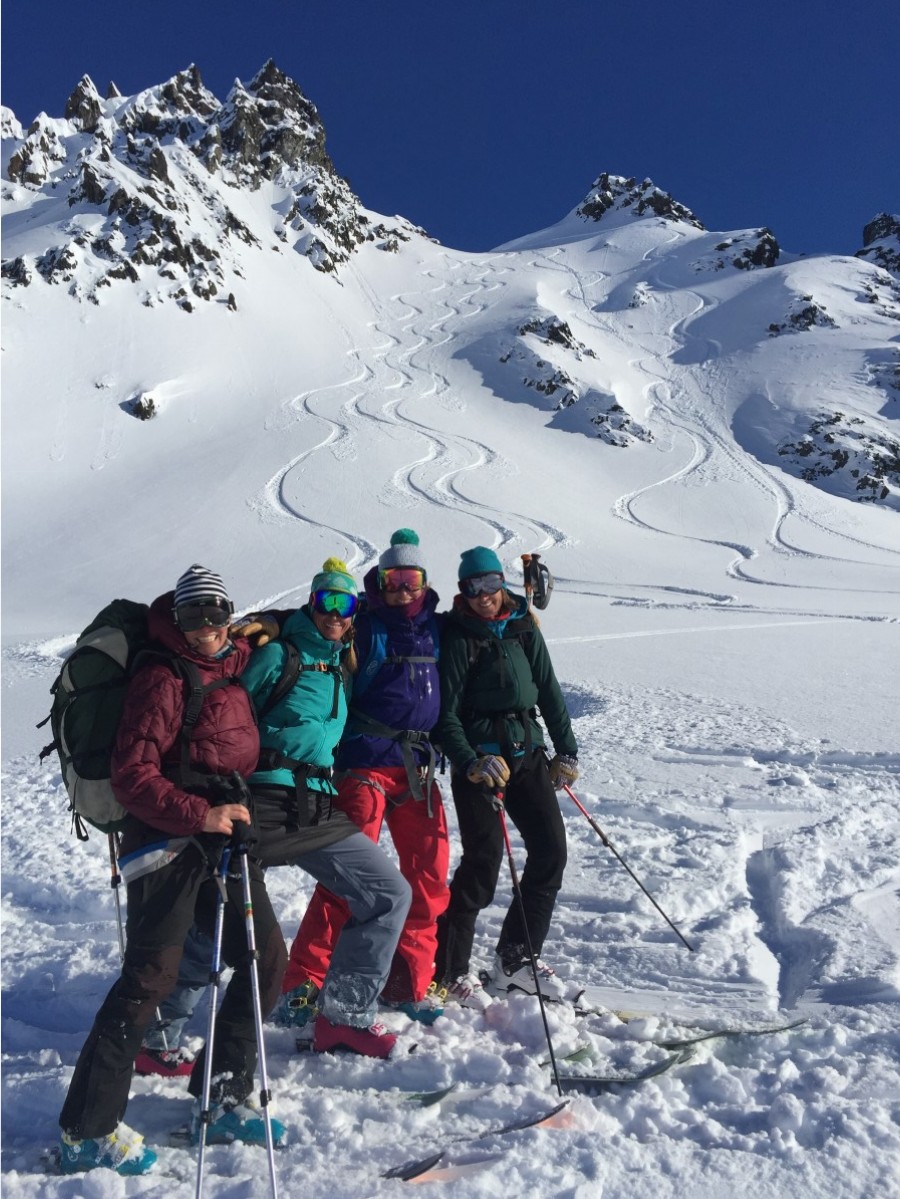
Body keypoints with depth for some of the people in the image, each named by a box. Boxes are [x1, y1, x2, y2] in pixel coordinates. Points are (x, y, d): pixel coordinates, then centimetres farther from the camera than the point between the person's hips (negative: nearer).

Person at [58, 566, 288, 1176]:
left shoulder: (235, 665, 10)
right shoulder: (163, 677, -12)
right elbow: (133, 776, -18)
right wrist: (199, 815, -25)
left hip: (223, 841, 8)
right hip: (168, 844, -8)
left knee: (267, 962, 8)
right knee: (150, 978, -5)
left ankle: (221, 1100, 23)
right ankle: (86, 1131, 11)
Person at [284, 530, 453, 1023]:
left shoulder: (433, 626, 10)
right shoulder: (364, 627, -6)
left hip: (418, 765, 6)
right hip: (366, 762, -6)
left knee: (429, 871, 7)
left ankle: (409, 981, 21)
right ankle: (304, 981, 3)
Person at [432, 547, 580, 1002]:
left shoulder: (523, 627, 7)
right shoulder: (458, 636, -7)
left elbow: (548, 690, 12)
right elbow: (446, 715, -9)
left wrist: (566, 750, 10)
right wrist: (471, 763, -23)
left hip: (527, 752, 6)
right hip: (479, 759, -6)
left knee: (551, 850, 3)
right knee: (483, 864, -7)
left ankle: (515, 959, 19)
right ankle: (445, 972, 9)